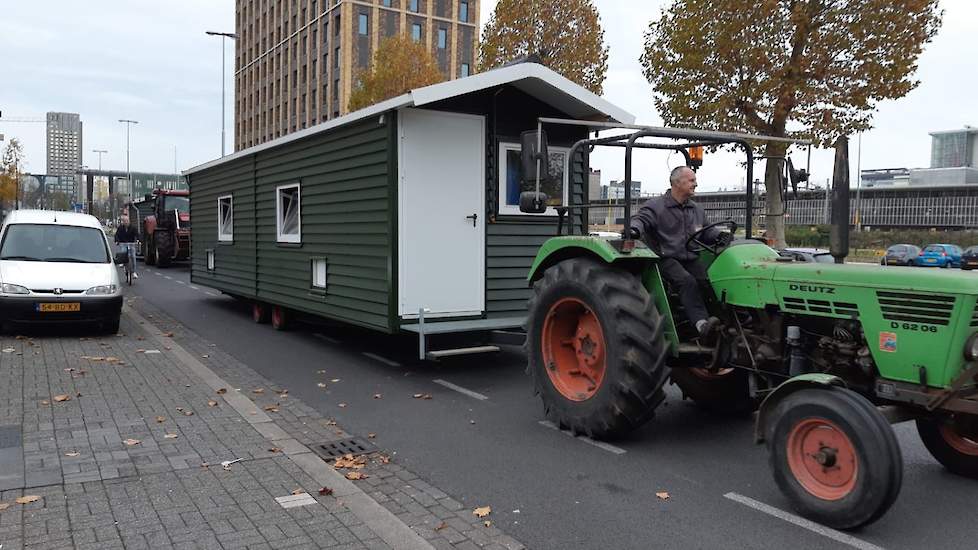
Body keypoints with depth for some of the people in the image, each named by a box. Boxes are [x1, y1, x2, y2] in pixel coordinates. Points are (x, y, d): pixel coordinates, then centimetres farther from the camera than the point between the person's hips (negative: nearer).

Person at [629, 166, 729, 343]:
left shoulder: (697, 210, 23)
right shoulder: (656, 206, 2)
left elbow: (707, 232, 28)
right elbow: (640, 218, -12)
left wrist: (719, 235, 5)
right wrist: (635, 228, -37)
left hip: (691, 260, 6)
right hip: (666, 259, -6)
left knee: (710, 279, -24)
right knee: (687, 281, -33)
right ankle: (702, 325, -47)